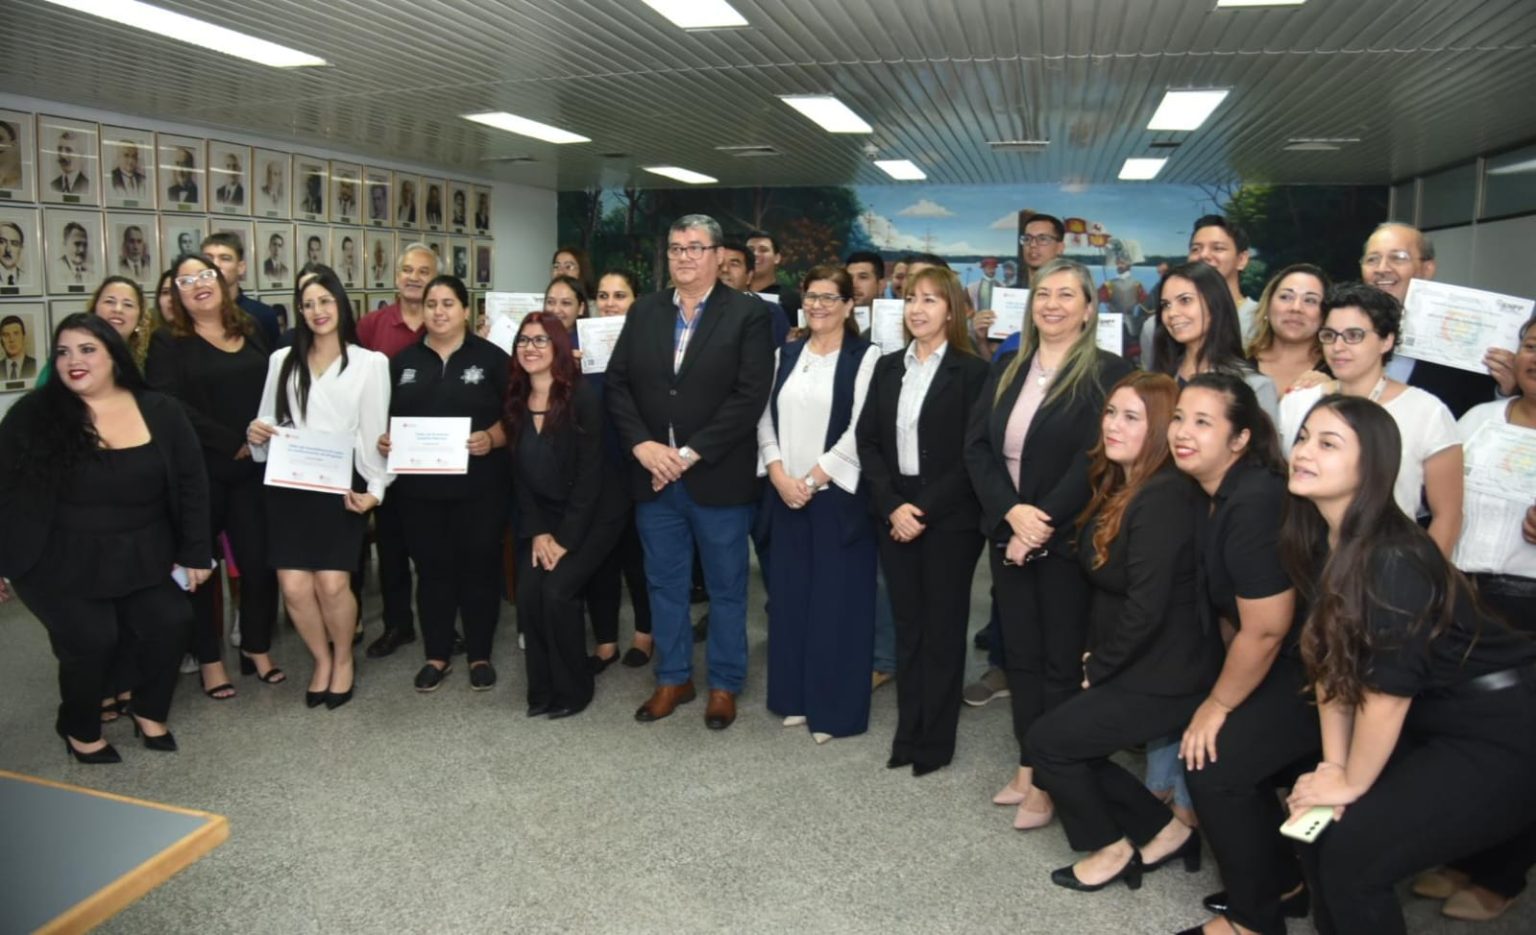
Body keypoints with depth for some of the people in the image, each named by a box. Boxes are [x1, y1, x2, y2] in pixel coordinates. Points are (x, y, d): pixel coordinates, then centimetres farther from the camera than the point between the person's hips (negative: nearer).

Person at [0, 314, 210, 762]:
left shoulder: (159, 412, -2)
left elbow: (191, 484, 2)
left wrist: (195, 552, 0)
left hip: (141, 557, 2)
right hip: (59, 563, -2)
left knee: (166, 625, -12)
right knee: (91, 640, -15)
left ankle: (150, 711, 17)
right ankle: (80, 728, 15)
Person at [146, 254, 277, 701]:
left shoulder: (251, 335, 11)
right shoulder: (168, 343, -1)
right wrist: (233, 443, -16)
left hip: (253, 468, 3)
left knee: (260, 561, 3)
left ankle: (257, 648, 21)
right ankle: (209, 659, 17)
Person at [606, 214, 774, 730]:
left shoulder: (749, 315, -5)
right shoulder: (644, 311, 9)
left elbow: (750, 396, -13)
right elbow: (617, 383, 6)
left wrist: (691, 453, -16)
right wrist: (643, 445, -10)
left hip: (718, 479, -4)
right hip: (653, 475, 4)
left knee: (726, 587, 9)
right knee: (664, 584, 14)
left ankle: (725, 684, 25)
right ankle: (673, 678, 30)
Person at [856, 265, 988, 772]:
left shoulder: (972, 371, -5)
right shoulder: (887, 367, 9)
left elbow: (973, 455, -10)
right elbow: (867, 441, 4)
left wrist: (926, 511, -15)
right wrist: (891, 506, -8)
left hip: (949, 518, -4)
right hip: (894, 514, 4)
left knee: (943, 626, 6)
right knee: (906, 624, 11)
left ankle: (935, 740, 17)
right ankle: (908, 732, 22)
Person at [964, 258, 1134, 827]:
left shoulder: (1107, 373, -7)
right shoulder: (1007, 369, 10)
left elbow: (1095, 460, -15)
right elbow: (977, 445, 2)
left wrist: (1042, 524, -17)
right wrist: (1011, 511, -13)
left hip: (1065, 540, -5)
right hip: (1008, 533, 5)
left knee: (1061, 661, 4)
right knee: (1020, 653, 12)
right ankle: (1027, 766, 25)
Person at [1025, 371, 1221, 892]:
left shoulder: (1163, 498, -23)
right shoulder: (1119, 487, 7)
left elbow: (1146, 608, -25)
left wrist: (1099, 668, -13)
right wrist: (1095, 654, 4)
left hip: (1166, 676, -9)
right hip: (1133, 664, 9)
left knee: (1047, 741, -4)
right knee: (1069, 746, 11)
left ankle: (1112, 847, 16)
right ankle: (1165, 829, 22)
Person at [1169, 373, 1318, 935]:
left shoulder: (1254, 505, -27)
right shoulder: (1214, 496, 2)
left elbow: (1265, 630, -24)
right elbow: (1230, 610, 10)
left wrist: (1219, 705, -11)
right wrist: (1224, 696, 7)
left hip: (1312, 670, -9)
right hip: (1281, 662, 9)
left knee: (1214, 767, -8)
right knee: (1237, 761, 12)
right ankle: (1284, 884, 34)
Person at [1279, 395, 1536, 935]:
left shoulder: (1394, 561, -29)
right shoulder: (1318, 542, -4)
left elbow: (1386, 691, -23)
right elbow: (1330, 661, 1)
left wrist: (1351, 784, -10)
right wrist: (1332, 765, -2)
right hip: (1431, 723, 7)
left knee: (1353, 852, -10)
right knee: (1315, 820, 2)